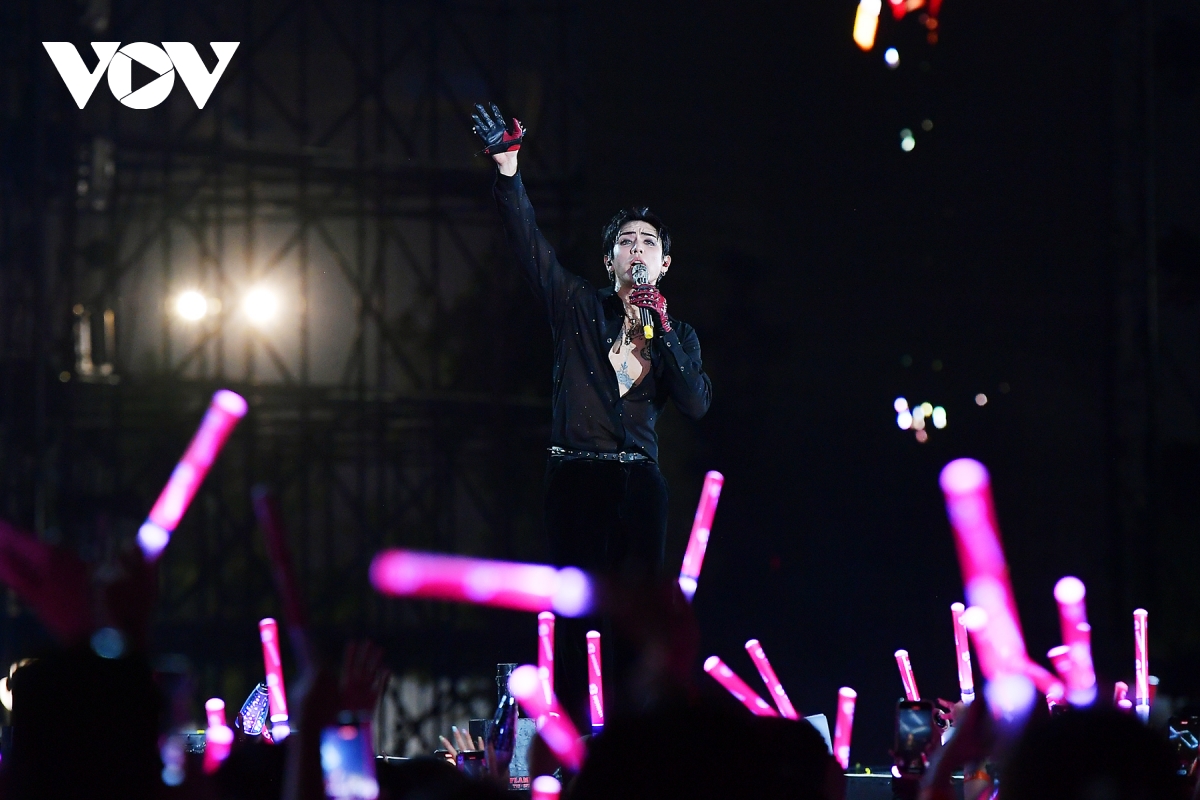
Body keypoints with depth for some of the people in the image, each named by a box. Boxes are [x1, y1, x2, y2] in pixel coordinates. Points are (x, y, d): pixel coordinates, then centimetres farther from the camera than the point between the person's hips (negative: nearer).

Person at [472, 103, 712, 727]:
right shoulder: (579, 306, 9)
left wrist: (663, 335, -5)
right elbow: (528, 242, -2)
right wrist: (508, 170, -15)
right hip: (576, 476, -2)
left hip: (639, 482, 2)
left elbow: (696, 405, 1)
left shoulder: (677, 334, 15)